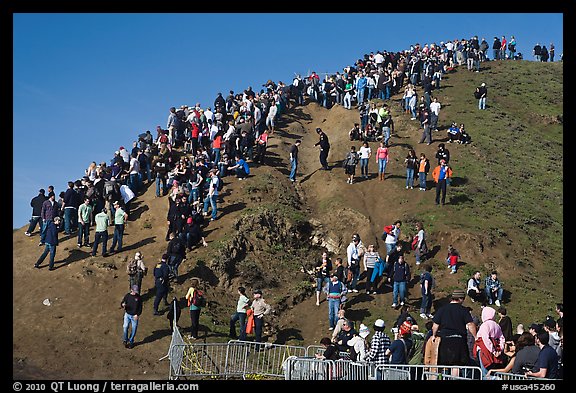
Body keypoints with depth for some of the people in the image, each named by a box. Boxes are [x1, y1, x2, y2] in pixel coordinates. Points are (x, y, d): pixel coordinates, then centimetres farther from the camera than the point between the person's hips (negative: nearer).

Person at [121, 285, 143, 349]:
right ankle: (125, 340, 9)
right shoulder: (127, 296, -3)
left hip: (135, 316, 0)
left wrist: (137, 315, -12)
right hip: (127, 314, 0)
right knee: (125, 327, -11)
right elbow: (122, 303, 3)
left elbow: (140, 307, 0)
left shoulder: (138, 297, -4)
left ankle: (131, 342, 20)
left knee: (134, 329, 3)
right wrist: (123, 305, -21)